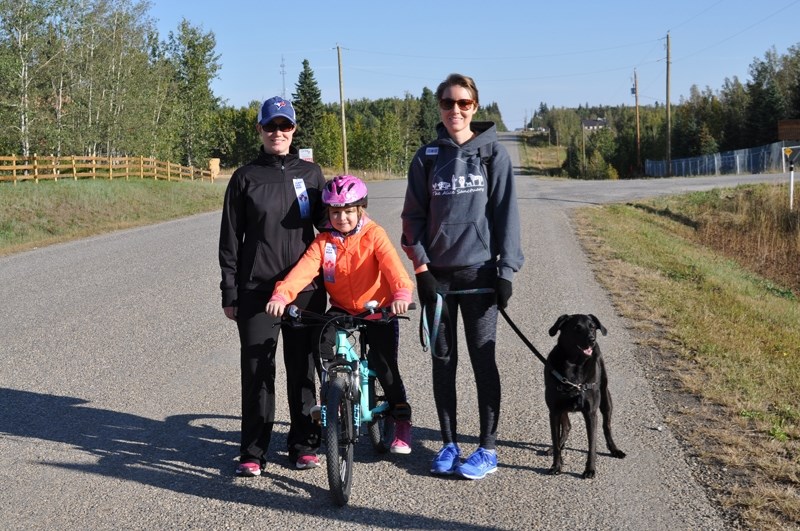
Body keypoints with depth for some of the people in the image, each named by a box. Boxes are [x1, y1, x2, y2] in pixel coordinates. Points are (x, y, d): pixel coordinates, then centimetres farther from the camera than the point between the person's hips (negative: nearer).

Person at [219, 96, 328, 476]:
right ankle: (253, 452, 11)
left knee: (303, 369, 8)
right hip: (256, 290, -1)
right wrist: (229, 293, 1)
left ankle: (304, 445, 21)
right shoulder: (245, 178, 5)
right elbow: (230, 239, 5)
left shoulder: (310, 173, 8)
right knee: (256, 370, 0)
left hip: (306, 288, 1)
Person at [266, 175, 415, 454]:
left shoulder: (374, 235, -10)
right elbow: (303, 269, -16)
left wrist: (402, 294, -45)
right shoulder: (323, 242, -2)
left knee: (383, 362, -11)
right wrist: (280, 295, -34)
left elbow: (392, 264, -25)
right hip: (341, 309, 3)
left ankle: (401, 417, 12)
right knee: (321, 342, -24)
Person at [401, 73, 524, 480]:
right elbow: (413, 216, 6)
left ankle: (487, 449, 11)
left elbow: (506, 212, -1)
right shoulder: (427, 157, 6)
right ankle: (449, 444, 19)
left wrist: (506, 270, -7)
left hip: (479, 272, -2)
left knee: (483, 360, 2)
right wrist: (421, 267, -3)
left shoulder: (492, 153, 1)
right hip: (437, 274, 3)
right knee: (443, 361, 8)